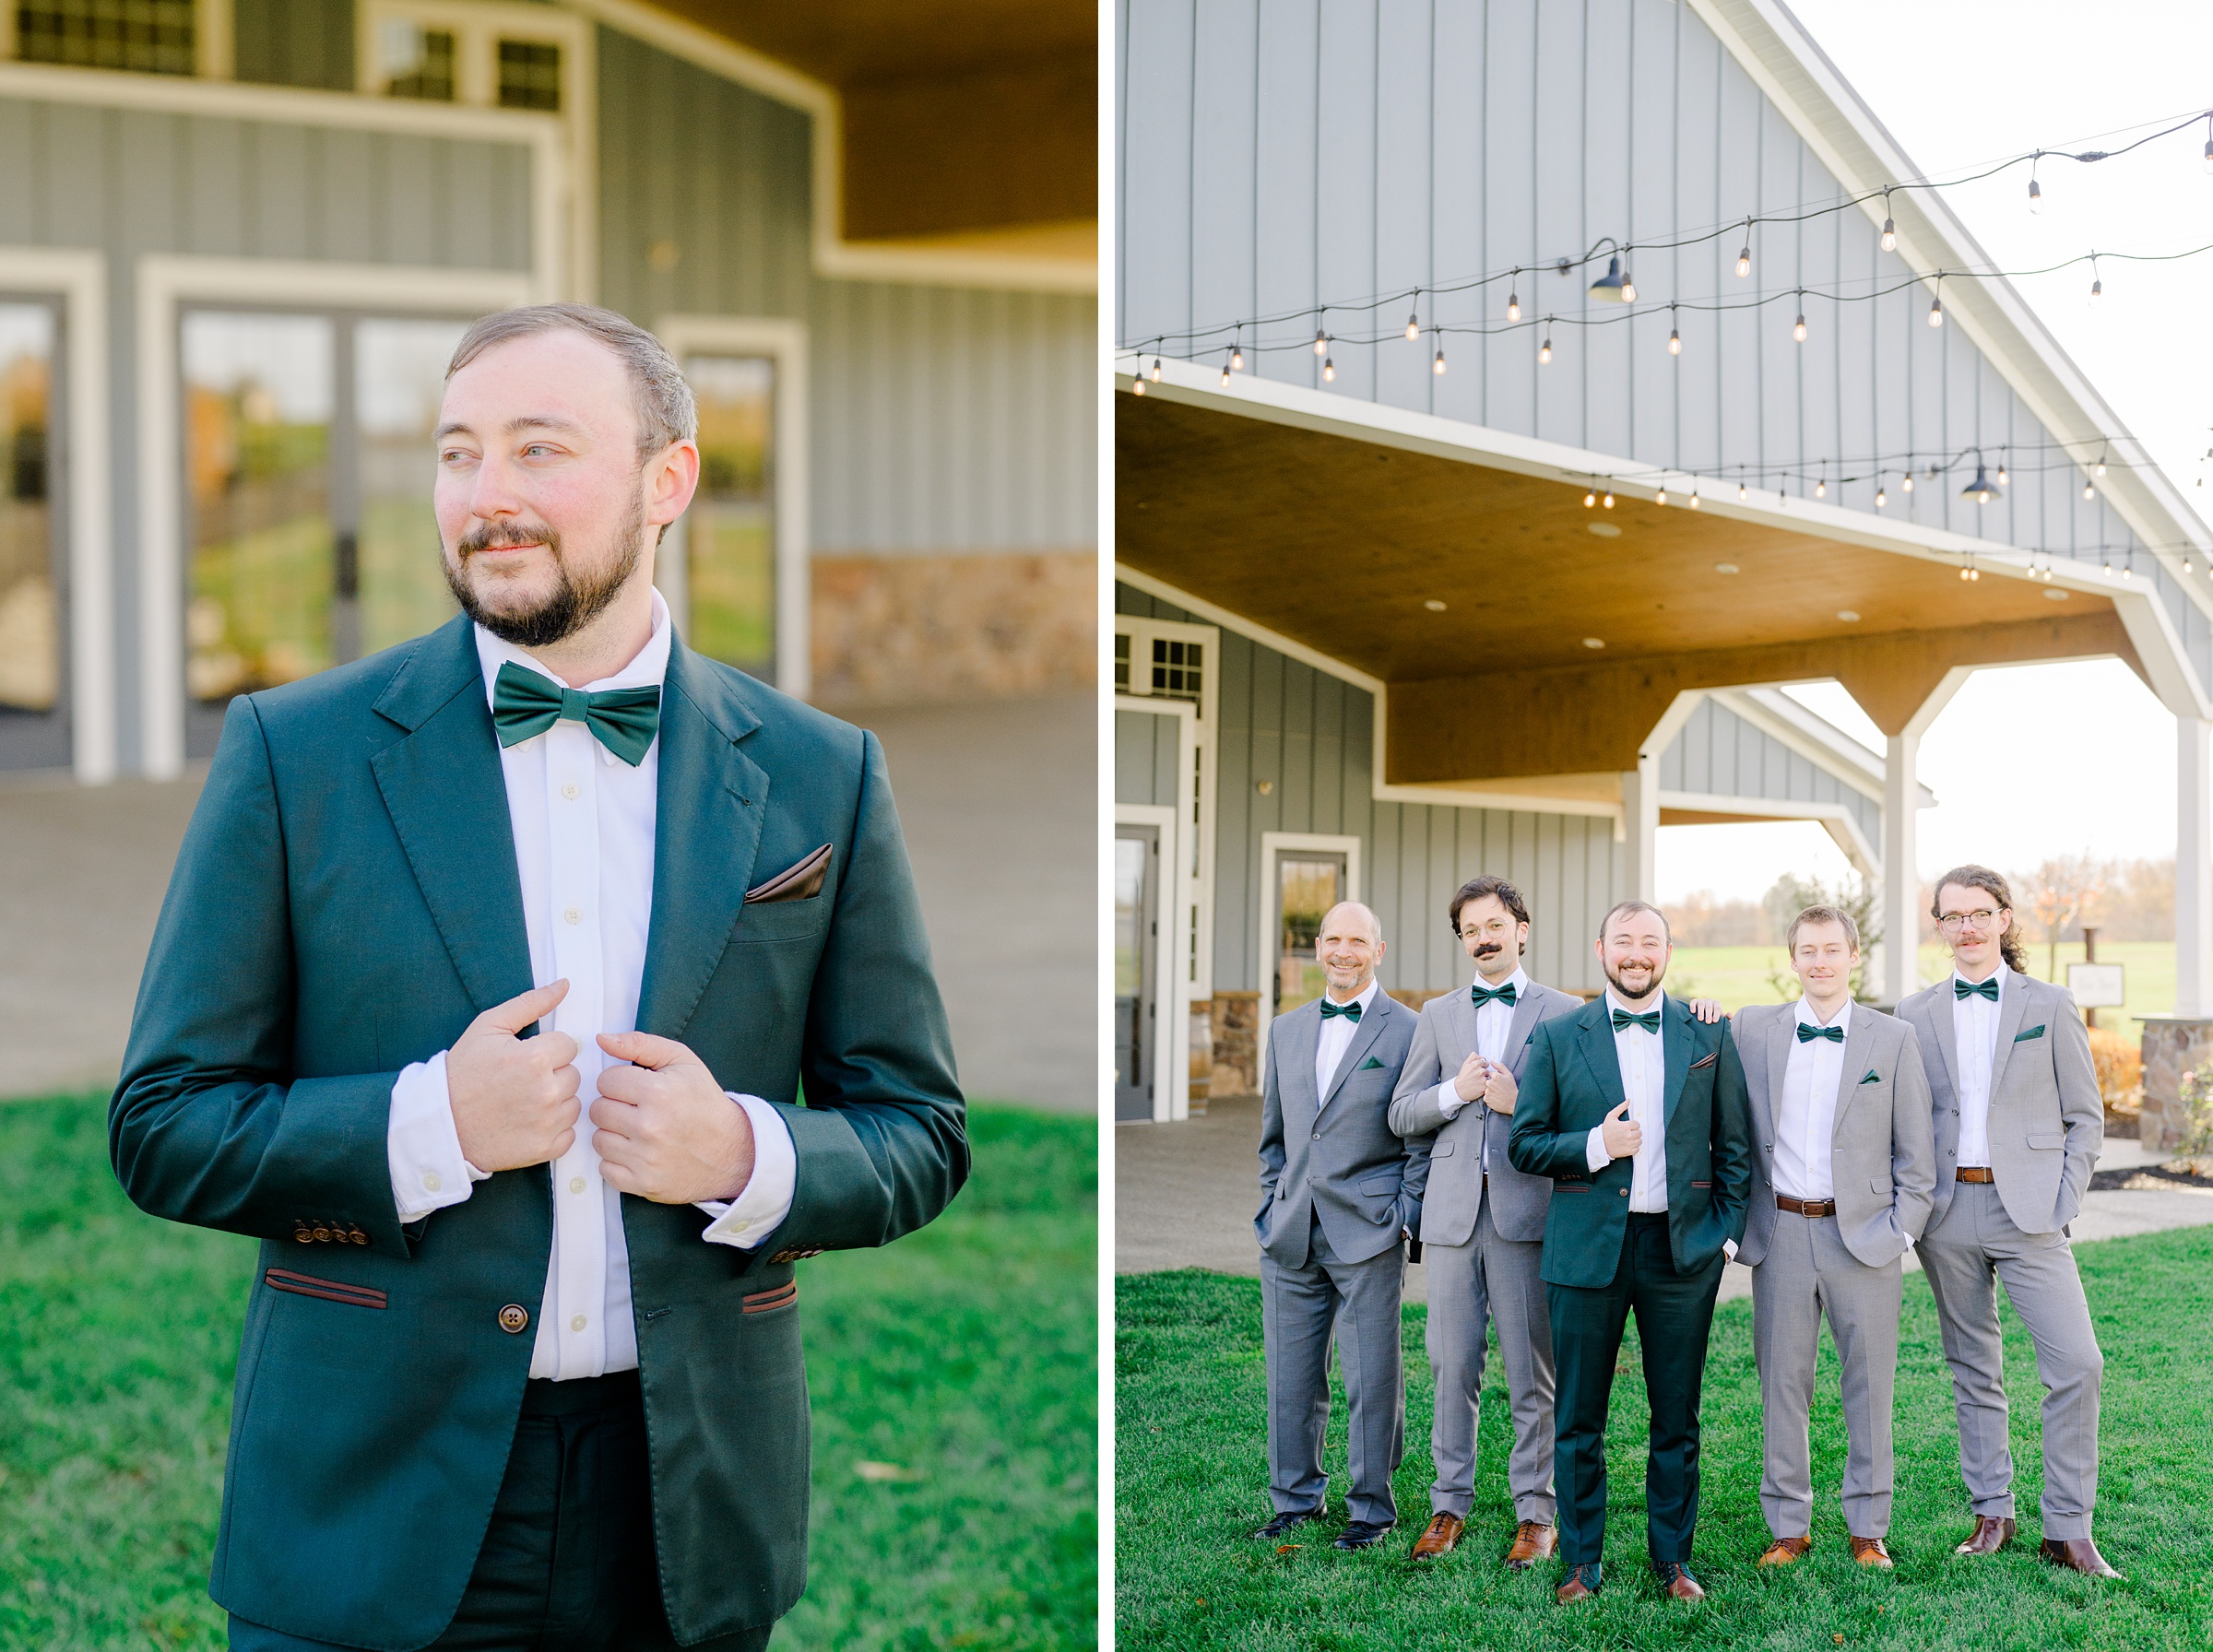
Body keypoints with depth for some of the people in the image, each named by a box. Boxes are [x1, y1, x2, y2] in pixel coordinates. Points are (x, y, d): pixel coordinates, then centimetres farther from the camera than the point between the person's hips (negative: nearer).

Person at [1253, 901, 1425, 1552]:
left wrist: (1405, 1217, -7)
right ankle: (1294, 1498, 23)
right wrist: (1272, 1208, 13)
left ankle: (1371, 1506, 15)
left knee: (1372, 1381, 1)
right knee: (1290, 1377, 10)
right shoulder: (1286, 1030, 13)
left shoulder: (1408, 1031, -3)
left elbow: (1422, 1135, -2)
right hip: (1291, 1237, 5)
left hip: (1369, 1235, -5)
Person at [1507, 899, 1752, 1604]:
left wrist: (1727, 1232, 1)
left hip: (1682, 1249, 1)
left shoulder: (1709, 1036, 6)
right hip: (1587, 1249, -1)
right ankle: (1580, 1564, 17)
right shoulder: (1557, 1038, 3)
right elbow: (1523, 1144, 3)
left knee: (1677, 1420, 8)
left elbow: (1734, 1146, 9)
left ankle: (1673, 1559, 22)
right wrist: (1595, 1145, -13)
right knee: (1578, 1420, 5)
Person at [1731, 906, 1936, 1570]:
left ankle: (1867, 1528, 18)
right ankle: (1789, 1527, 17)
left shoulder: (1894, 1038, 2)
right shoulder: (1752, 1027, 4)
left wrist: (1904, 1232, -2)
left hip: (1864, 1232, -1)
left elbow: (1915, 1152, 3)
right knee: (1782, 1382, 6)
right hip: (1780, 1233, 1)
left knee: (1870, 1385, 5)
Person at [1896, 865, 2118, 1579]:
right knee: (1973, 1370, 10)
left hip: (2026, 1211, -2)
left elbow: (2086, 1117, 4)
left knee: (2077, 1363, -10)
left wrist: (2062, 1204, -4)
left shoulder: (2049, 1007, 3)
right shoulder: (1915, 1014, 7)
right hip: (1948, 1212, 2)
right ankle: (1991, 1512, 22)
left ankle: (2068, 1530, 0)